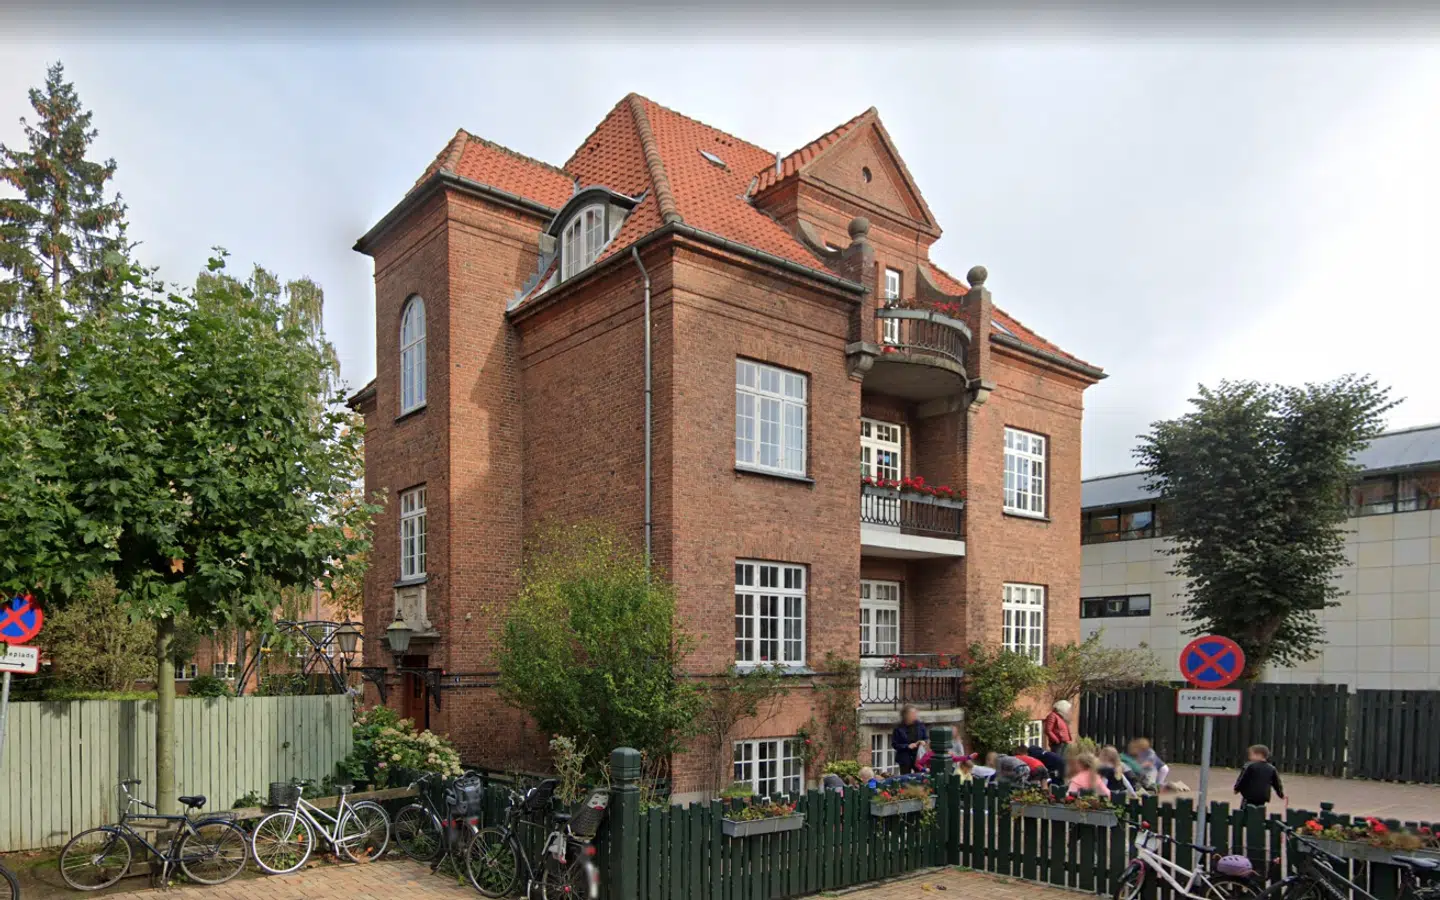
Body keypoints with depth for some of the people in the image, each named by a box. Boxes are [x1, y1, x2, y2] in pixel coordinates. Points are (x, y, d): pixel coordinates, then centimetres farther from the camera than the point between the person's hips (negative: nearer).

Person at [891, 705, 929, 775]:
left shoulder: (920, 725, 0)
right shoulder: (899, 728, -8)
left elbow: (927, 739, 11)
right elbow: (894, 744, -7)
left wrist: (924, 742, -12)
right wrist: (907, 746, -18)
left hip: (918, 757, 2)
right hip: (905, 759, -2)